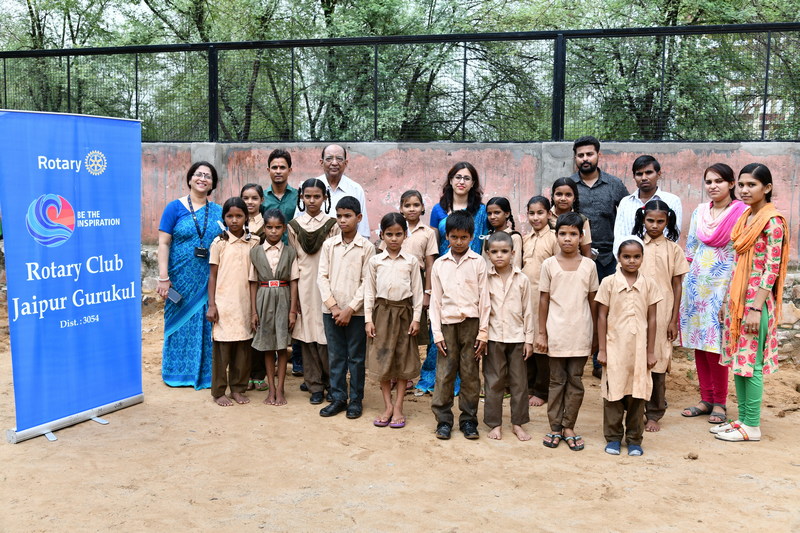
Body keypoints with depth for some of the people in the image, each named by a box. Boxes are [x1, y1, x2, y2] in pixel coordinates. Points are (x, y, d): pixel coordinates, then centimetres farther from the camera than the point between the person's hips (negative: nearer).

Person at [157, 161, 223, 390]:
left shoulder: (218, 212, 8)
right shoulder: (175, 207, 0)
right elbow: (164, 243, -4)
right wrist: (163, 277, -12)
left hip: (211, 280, 2)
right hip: (182, 278, -2)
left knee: (208, 325, 6)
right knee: (181, 322, 5)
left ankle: (206, 373, 19)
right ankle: (179, 373, 19)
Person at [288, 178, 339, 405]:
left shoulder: (332, 225, 0)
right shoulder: (294, 225, 6)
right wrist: (293, 290, 4)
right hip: (303, 285, 2)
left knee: (325, 335, -3)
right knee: (307, 336, 6)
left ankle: (330, 380, 15)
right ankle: (315, 385, 15)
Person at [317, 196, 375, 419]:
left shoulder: (367, 247, -3)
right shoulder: (329, 245, 5)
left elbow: (367, 283, -6)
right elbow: (322, 277, 2)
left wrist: (350, 309, -12)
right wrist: (333, 306, -8)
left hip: (355, 312, -3)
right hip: (331, 311, 3)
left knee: (356, 357, 6)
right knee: (335, 357, 10)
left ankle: (356, 400, 17)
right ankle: (338, 398, 21)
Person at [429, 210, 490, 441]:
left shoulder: (478, 262, 3)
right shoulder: (439, 264, 7)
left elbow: (484, 299, 1)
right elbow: (435, 300, 6)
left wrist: (483, 333, -3)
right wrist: (437, 333, -1)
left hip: (471, 323, -1)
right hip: (448, 324, 1)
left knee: (470, 374, 4)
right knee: (444, 374, 1)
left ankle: (469, 419, 15)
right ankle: (443, 420, 12)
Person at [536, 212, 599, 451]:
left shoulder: (588, 265, 3)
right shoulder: (549, 264, 0)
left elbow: (592, 301, 7)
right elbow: (544, 300, 2)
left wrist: (595, 333, 7)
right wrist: (541, 333, 0)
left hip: (580, 333, 1)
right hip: (556, 332, -1)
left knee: (575, 382, 7)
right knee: (556, 381, 7)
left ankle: (569, 427, 18)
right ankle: (554, 427, 17)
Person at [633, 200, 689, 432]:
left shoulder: (673, 249, 2)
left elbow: (677, 285, 3)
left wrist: (674, 320, 0)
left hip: (661, 314, -1)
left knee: (657, 363, 3)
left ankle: (654, 415, 15)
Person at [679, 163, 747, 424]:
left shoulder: (742, 213, -6)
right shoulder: (700, 211, 10)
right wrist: (684, 282, 11)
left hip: (721, 285, -5)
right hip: (696, 283, 5)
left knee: (715, 345, -4)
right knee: (698, 342, 7)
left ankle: (719, 402, 11)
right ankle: (706, 399, 19)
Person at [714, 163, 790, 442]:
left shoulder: (772, 221, -12)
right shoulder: (745, 218, 12)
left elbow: (772, 268, -16)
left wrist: (756, 308, -19)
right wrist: (729, 302, 15)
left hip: (756, 300, -8)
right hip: (737, 298, 8)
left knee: (751, 363, -2)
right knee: (737, 360, 12)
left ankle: (752, 426, 9)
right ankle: (742, 419, 22)